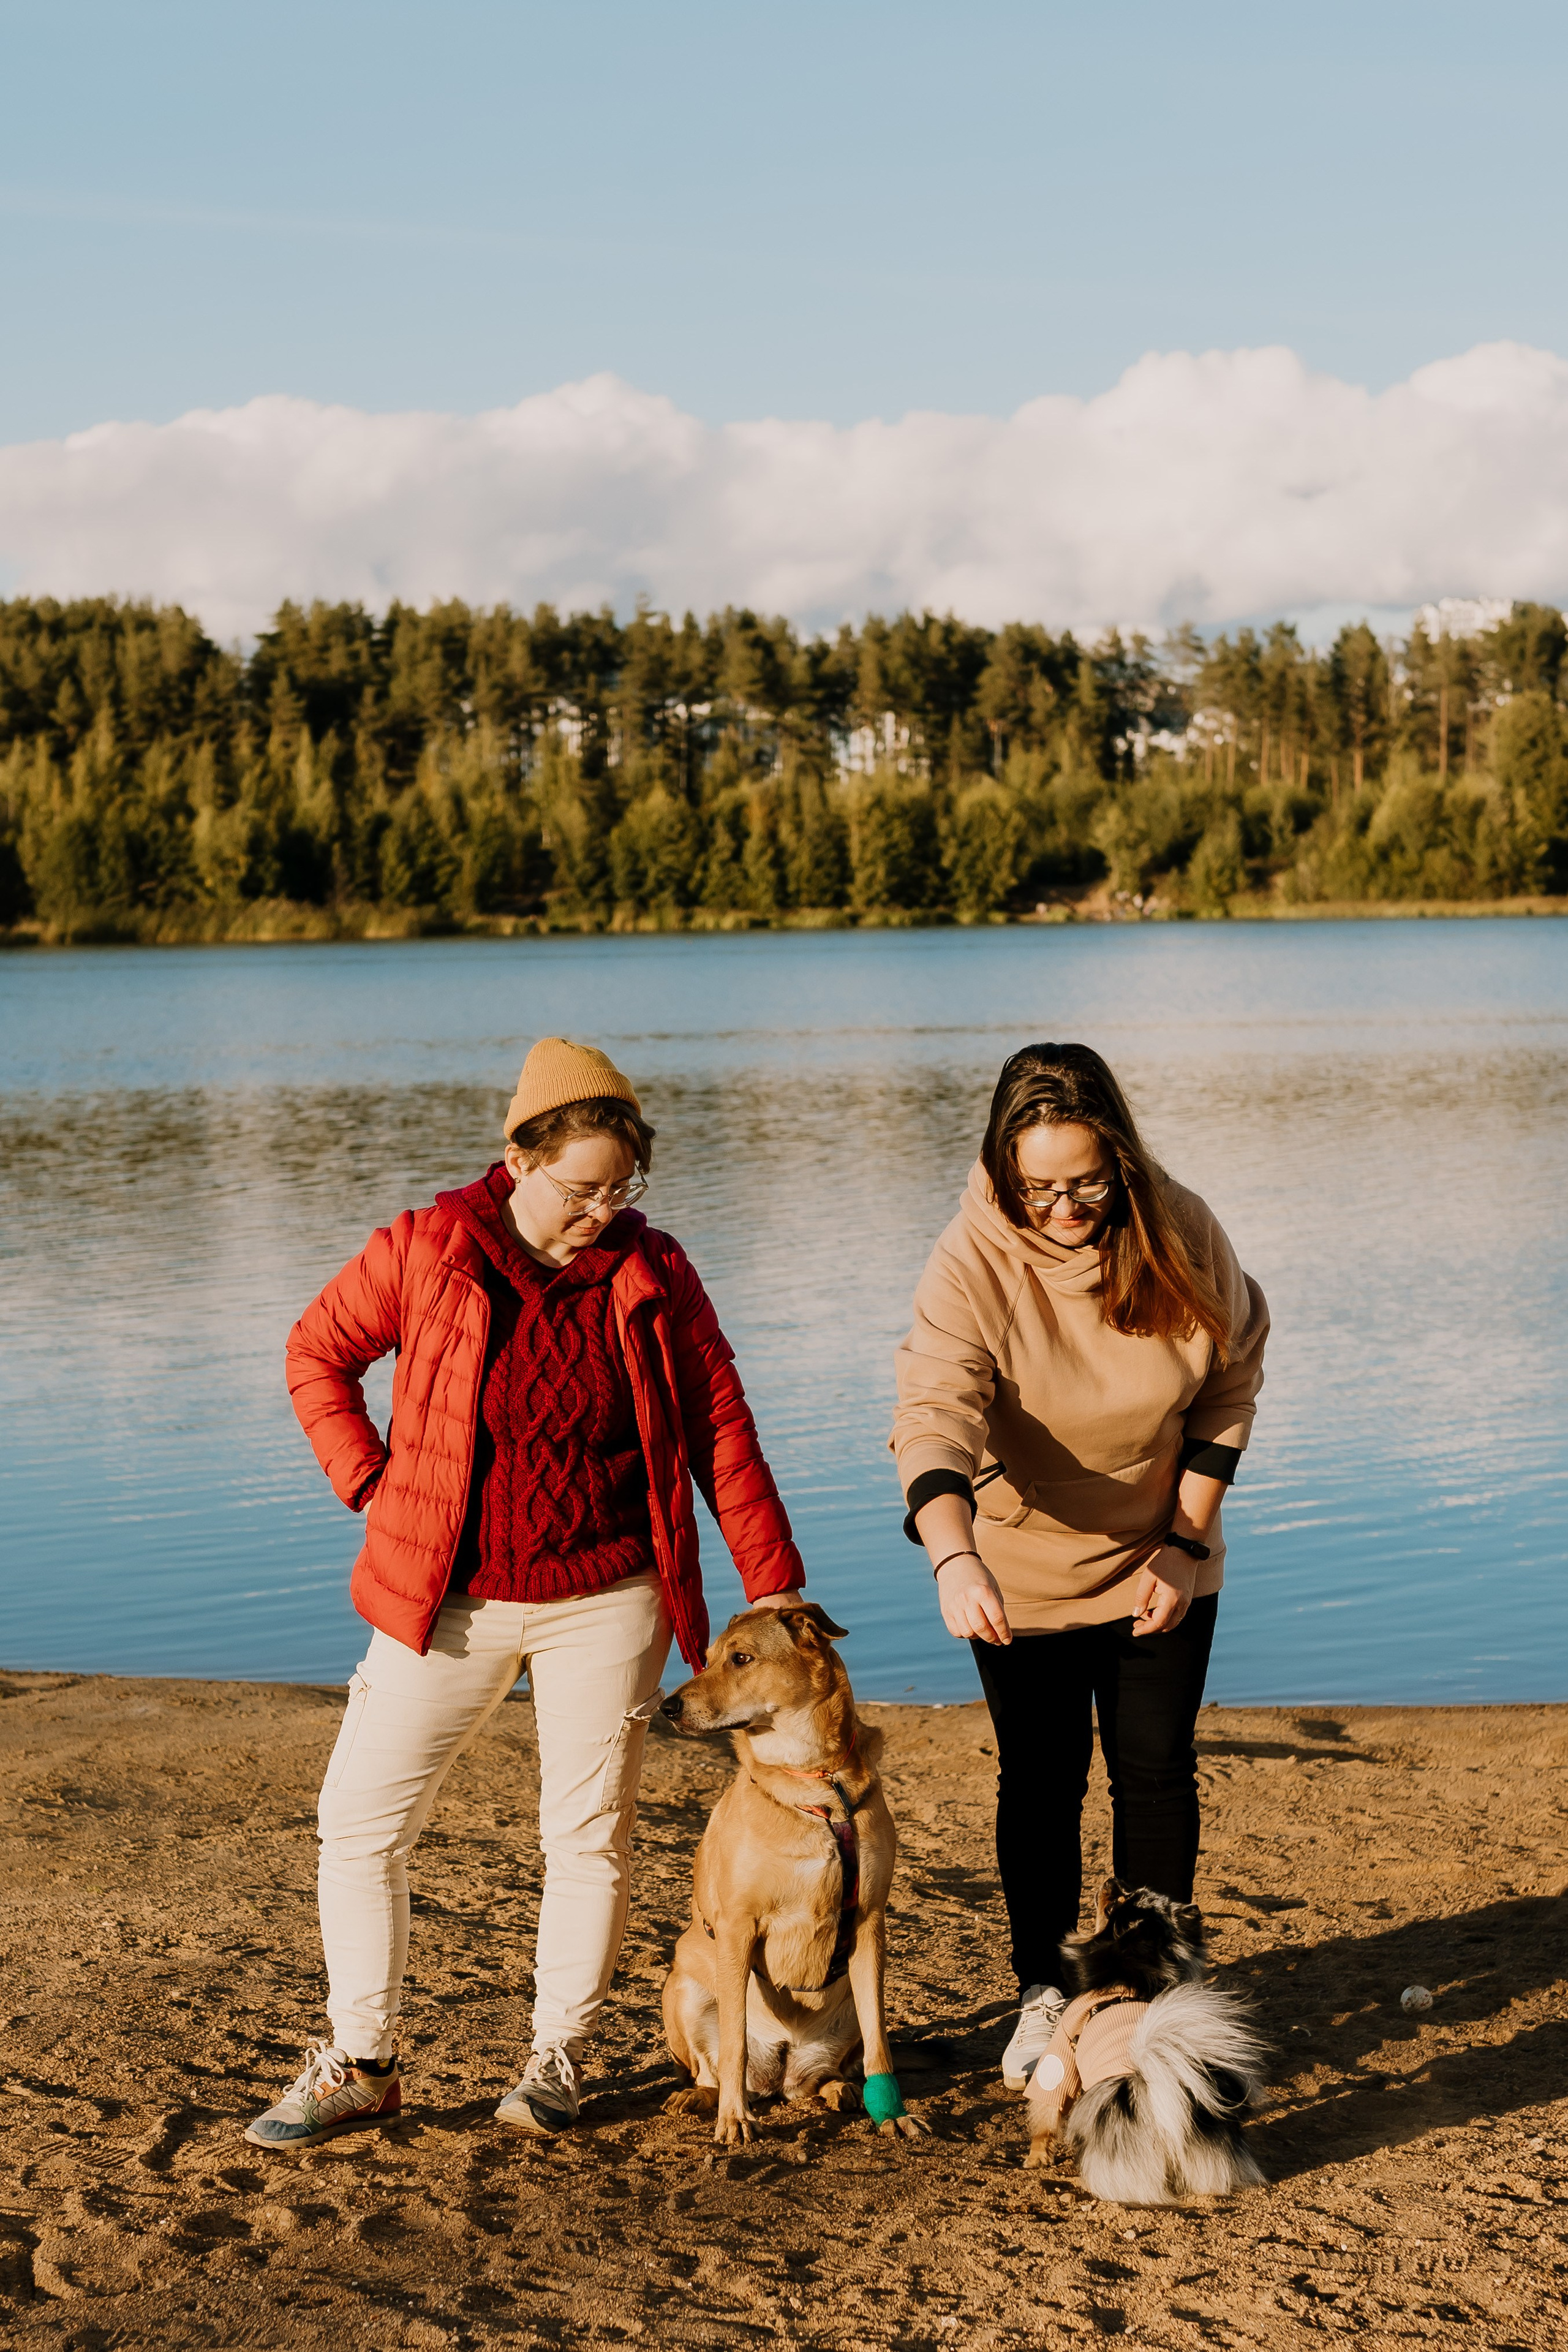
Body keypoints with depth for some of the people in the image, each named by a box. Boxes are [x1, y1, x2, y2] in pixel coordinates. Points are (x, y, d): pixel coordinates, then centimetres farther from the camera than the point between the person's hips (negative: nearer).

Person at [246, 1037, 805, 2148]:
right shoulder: (425, 1250, -7)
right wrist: (373, 1483, -3)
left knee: (591, 1835, 5)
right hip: (448, 1599, 0)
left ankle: (560, 2058, 22)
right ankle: (360, 2063, 13)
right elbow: (317, 1354, 7)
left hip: (605, 1601, 0)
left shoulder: (654, 1276, -3)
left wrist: (775, 1587, 0)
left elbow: (723, 1433, 1)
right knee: (362, 1819, 0)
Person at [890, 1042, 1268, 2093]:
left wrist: (1187, 1542, -8)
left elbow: (1229, 1387, -4)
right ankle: (1045, 1993, 25)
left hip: (1161, 1562, 2)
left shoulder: (1181, 1232, -18)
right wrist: (953, 1558, -56)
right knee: (1042, 1779, 8)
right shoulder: (972, 1263, -26)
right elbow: (936, 1416, -38)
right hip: (1020, 1570, -1)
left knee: (1156, 1769, 5)